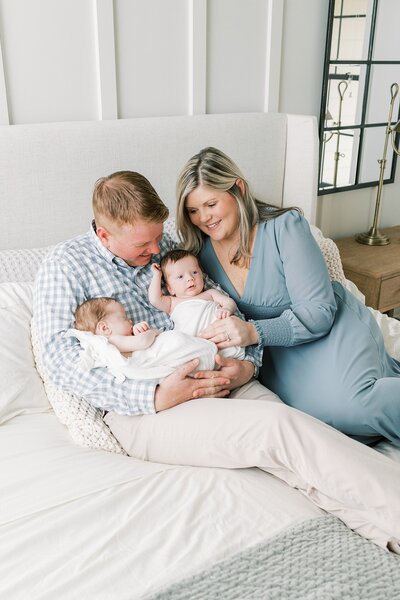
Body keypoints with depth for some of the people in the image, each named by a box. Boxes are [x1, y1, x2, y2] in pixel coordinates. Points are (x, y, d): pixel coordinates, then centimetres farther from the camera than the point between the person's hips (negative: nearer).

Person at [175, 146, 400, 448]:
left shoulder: (285, 226, -15)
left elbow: (319, 311, -19)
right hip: (276, 348, 4)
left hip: (331, 327, -3)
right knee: (319, 408, -27)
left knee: (351, 402, -33)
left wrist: (255, 332, -34)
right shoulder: (201, 252, -2)